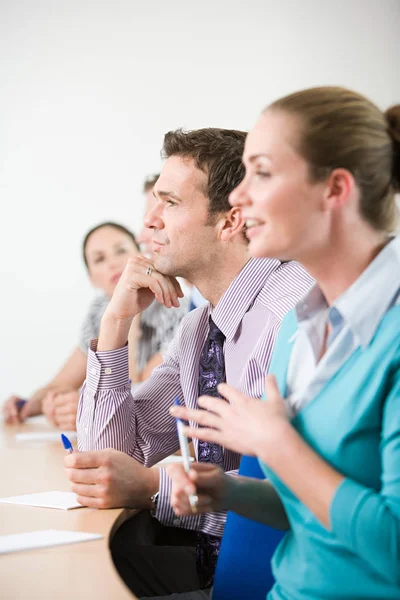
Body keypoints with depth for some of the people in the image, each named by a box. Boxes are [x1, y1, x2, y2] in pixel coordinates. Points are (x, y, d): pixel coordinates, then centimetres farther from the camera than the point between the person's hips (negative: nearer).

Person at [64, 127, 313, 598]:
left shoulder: (298, 305, -16)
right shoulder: (199, 326, 10)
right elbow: (106, 453, 9)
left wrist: (152, 488, -25)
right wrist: (116, 322, 0)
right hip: (209, 551, 7)